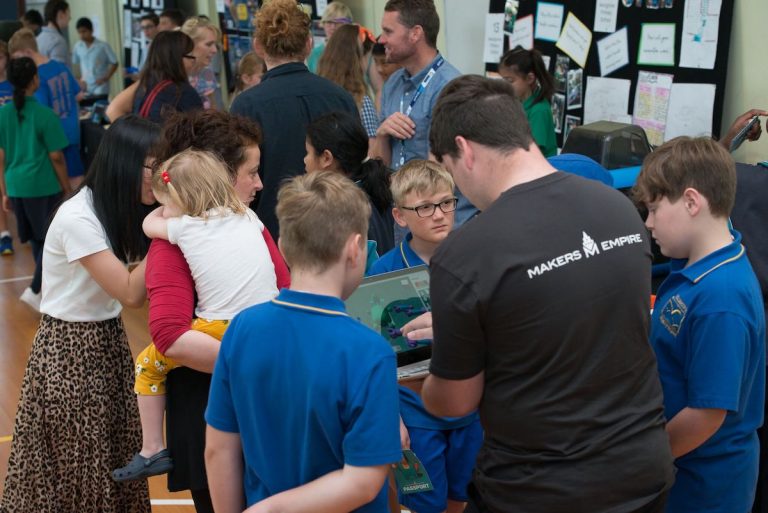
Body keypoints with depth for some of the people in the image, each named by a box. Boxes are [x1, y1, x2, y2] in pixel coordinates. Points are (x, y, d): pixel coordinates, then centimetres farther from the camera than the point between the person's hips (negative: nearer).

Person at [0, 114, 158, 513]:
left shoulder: (118, 208, 2)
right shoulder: (77, 219, -24)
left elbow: (134, 289, -2)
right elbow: (130, 294, -25)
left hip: (108, 341, 8)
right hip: (70, 351, -8)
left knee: (115, 457, 15)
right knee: (75, 463, 7)